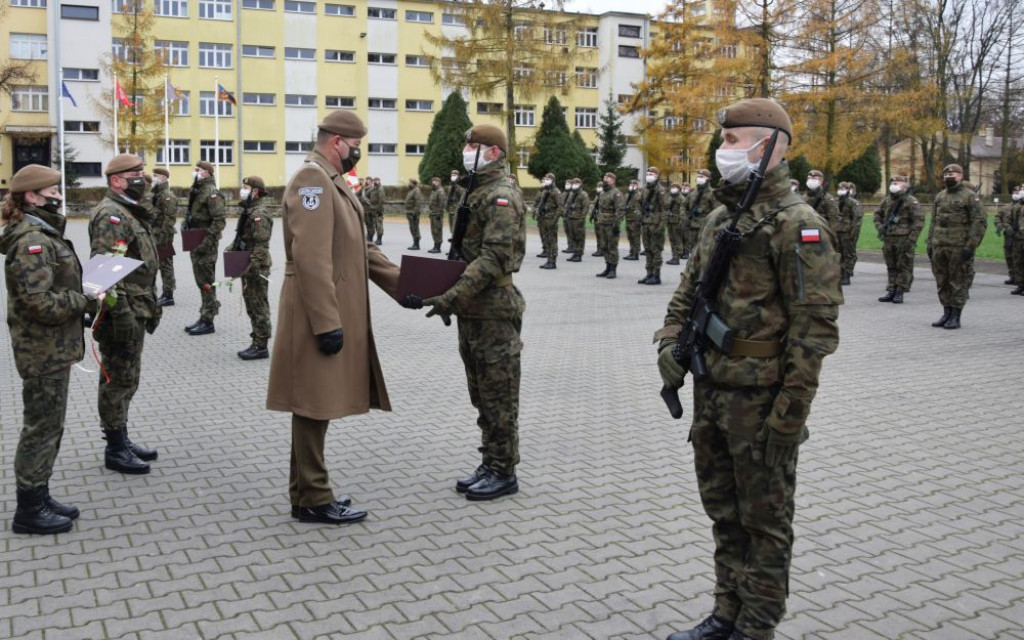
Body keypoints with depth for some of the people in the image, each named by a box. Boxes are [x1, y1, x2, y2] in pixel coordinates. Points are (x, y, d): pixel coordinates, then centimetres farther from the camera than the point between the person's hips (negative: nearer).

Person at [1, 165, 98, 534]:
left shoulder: (43, 234, 13)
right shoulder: (31, 241, -19)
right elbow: (38, 302, -27)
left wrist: (83, 303, 8)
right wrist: (86, 302, -18)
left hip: (52, 347, 10)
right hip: (44, 351, -10)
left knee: (49, 426, 17)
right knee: (42, 427, 0)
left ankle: (39, 498, 29)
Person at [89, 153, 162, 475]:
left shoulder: (131, 213, 17)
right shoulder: (110, 215, -15)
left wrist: (150, 306, 23)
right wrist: (121, 313, -26)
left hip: (136, 311, 10)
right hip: (123, 314, -10)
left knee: (125, 380, 17)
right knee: (118, 381, -1)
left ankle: (122, 440, 28)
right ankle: (115, 450, 8)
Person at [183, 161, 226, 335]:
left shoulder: (212, 193, -14)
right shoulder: (196, 191, 14)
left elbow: (220, 221, -20)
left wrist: (207, 241, -23)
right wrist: (186, 224, 10)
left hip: (206, 244, -9)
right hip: (195, 242, 9)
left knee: (206, 282, -5)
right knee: (200, 280, 14)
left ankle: (208, 322, 1)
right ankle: (204, 317, 23)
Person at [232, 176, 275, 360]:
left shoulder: (260, 213, -17)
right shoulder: (250, 209, 15)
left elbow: (261, 245, -22)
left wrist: (252, 267, -25)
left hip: (256, 267, -10)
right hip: (247, 265, 10)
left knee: (258, 305, -5)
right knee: (251, 304, 15)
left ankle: (261, 347, 0)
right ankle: (257, 342, 23)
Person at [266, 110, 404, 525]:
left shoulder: (332, 181, 18)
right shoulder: (312, 179, -15)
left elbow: (361, 248, 18)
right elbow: (311, 259, -23)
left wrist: (403, 285, 11)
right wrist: (327, 323, -24)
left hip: (336, 313, 10)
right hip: (321, 316, -10)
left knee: (317, 406, 15)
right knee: (314, 407, -2)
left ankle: (307, 493, 24)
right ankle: (313, 500, 8)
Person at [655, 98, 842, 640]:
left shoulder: (798, 226, -15)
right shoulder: (720, 218, 10)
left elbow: (814, 329, -18)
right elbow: (688, 291, 18)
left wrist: (789, 416, -19)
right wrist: (670, 346, 1)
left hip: (761, 402, -8)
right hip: (711, 394, 8)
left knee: (764, 520, 7)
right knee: (724, 513, 18)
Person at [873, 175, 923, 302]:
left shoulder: (911, 201, -6)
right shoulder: (886, 200, 12)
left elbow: (919, 220, -10)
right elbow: (877, 214, 25)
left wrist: (912, 239, -16)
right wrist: (880, 227, 7)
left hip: (903, 239, -6)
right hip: (888, 238, 6)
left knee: (903, 267, -1)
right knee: (891, 266, 11)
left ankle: (900, 293, 1)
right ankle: (891, 291, 17)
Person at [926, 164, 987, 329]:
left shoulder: (970, 196, -4)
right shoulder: (940, 196, 15)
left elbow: (980, 223, -9)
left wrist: (970, 246, -15)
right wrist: (930, 244, 13)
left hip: (959, 248, -6)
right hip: (939, 247, 6)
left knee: (958, 283, -1)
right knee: (942, 282, 10)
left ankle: (956, 318, 4)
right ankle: (947, 314, 20)